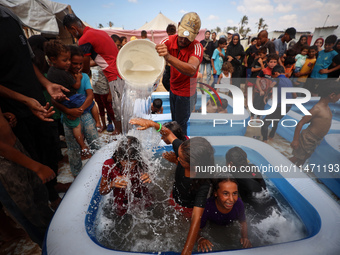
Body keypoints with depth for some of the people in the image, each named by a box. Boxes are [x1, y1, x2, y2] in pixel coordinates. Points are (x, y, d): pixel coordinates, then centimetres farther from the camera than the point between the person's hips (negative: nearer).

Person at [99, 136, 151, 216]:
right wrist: (112, 184, -40)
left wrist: (146, 179, -32)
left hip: (140, 196, 1)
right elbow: (101, 191, -18)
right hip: (121, 198, -1)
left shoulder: (140, 164, -29)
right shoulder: (109, 165, -33)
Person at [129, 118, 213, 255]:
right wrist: (152, 124, -36)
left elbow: (196, 220, -44)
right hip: (174, 199, 4)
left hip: (189, 209, -4)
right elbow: (168, 133, -18)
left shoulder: (203, 184, -44)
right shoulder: (182, 150, -33)